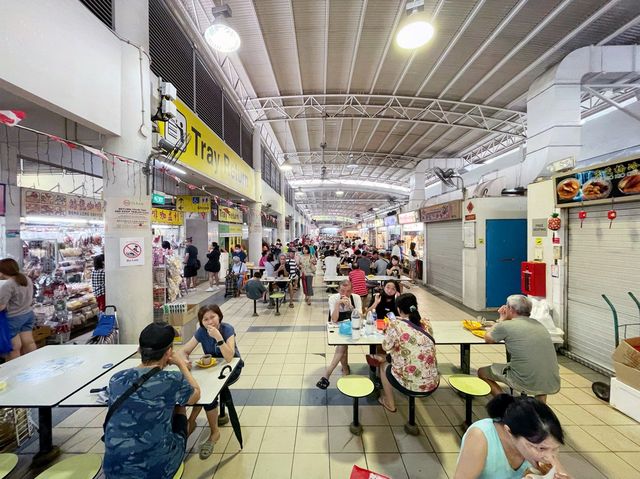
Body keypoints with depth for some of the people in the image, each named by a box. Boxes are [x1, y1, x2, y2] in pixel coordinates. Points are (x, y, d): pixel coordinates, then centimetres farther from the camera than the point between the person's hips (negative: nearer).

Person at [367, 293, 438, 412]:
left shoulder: (396, 324, -18)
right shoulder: (426, 324, -1)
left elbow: (386, 347, -4)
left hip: (410, 385, -5)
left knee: (384, 365, 25)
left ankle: (389, 403, 35)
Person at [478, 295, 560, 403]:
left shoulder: (506, 325, -9)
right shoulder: (539, 324, 10)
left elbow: (487, 338, 10)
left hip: (526, 383, -6)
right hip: (553, 386, 6)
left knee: (482, 372, 13)